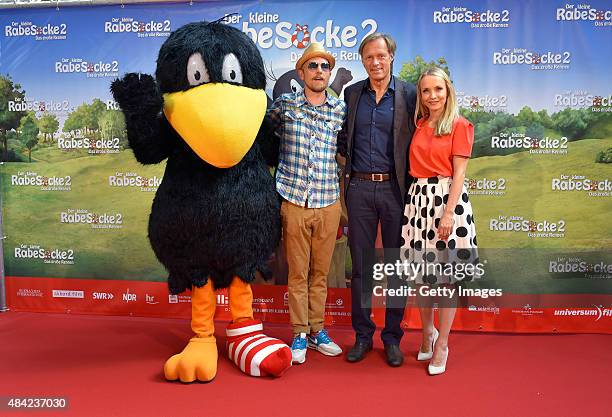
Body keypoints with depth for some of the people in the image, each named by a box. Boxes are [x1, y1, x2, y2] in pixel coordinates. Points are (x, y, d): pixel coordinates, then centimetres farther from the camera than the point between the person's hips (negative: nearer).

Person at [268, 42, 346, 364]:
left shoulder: (341, 110, 8)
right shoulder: (284, 104, 3)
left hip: (329, 204, 2)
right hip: (294, 202, -2)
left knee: (321, 271, 10)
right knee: (297, 272, 4)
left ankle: (317, 330, 24)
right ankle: (300, 334, 17)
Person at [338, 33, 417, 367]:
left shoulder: (409, 94, 1)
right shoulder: (351, 93, 9)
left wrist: (411, 184, -5)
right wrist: (351, 160, 4)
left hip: (395, 187, -2)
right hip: (359, 188, 2)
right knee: (360, 264, 8)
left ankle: (392, 336, 21)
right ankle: (362, 334, 22)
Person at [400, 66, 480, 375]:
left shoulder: (459, 125, -1)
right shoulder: (419, 126, 13)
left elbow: (459, 173, -8)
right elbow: (415, 166, 13)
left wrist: (449, 213, -16)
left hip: (447, 198, -4)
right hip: (418, 199, 5)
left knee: (447, 275, 2)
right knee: (421, 273, 10)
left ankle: (441, 345, 16)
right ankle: (427, 333, 31)